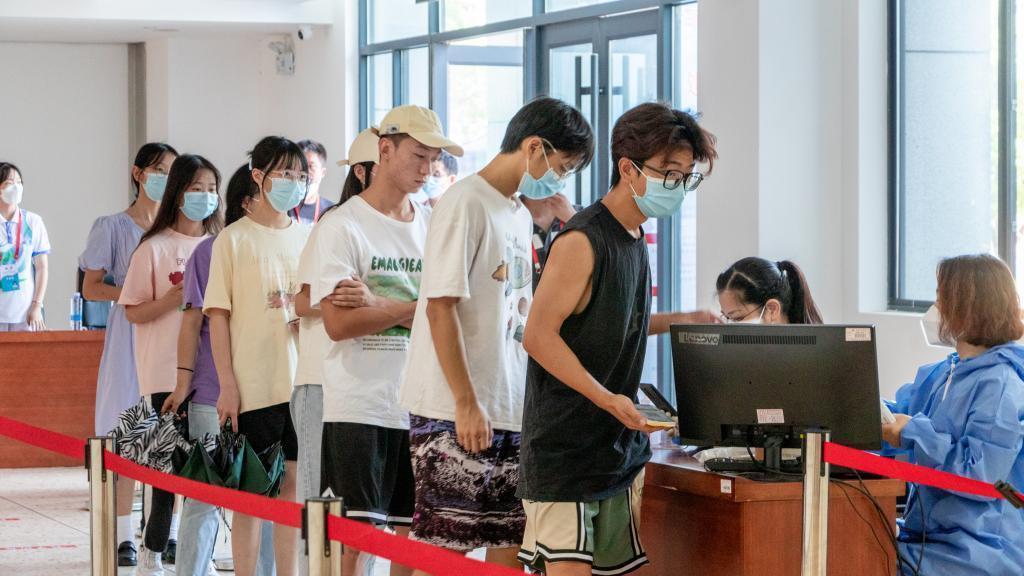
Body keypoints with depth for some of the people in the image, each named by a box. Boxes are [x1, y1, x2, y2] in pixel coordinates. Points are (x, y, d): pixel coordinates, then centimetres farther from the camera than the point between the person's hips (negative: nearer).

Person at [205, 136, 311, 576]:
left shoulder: (306, 237, 10)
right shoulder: (234, 239, -3)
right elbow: (218, 316, -4)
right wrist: (227, 386, -10)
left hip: (303, 381, 4)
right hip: (253, 385, -4)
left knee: (294, 483, 8)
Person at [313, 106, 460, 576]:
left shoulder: (433, 225, 11)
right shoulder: (341, 227, -4)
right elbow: (338, 323, -12)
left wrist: (379, 304, -12)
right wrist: (415, 308, -9)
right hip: (361, 405, -5)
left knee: (414, 529, 8)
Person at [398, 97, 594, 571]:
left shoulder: (521, 215, 17)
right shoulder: (466, 202, -10)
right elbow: (441, 306, -15)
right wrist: (466, 403, -18)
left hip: (509, 409, 9)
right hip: (456, 413, -9)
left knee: (511, 541, 8)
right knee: (447, 547, -4)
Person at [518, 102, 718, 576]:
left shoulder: (634, 239, 13)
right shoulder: (582, 241, -15)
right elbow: (539, 335, -18)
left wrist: (679, 321, 11)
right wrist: (608, 399, -24)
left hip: (621, 445, 9)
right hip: (566, 444, -9)